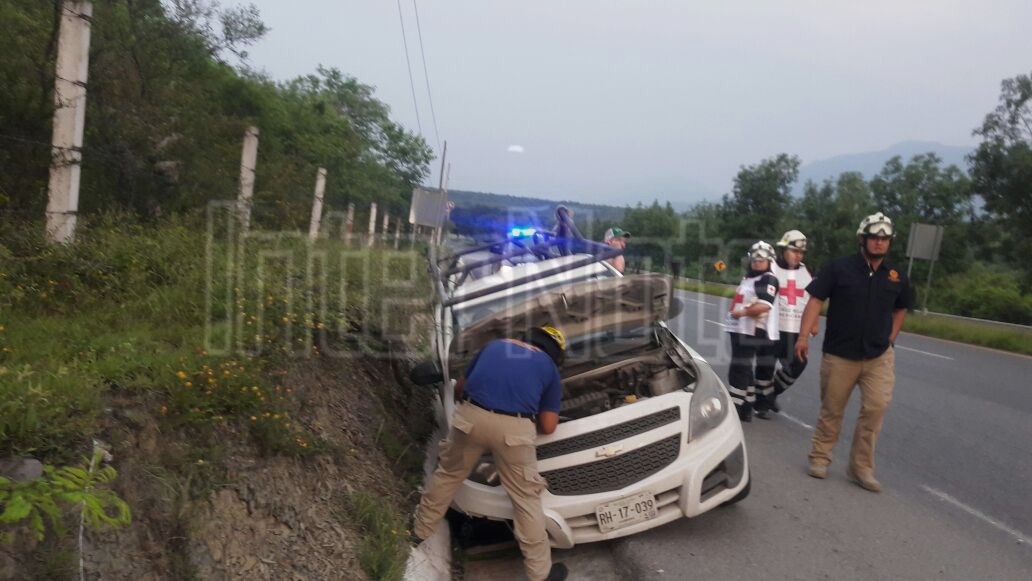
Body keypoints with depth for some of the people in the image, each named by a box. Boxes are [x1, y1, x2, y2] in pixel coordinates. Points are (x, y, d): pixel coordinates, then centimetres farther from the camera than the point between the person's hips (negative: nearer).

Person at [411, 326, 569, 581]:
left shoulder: (494, 345, 27)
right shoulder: (549, 368, 19)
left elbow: (459, 388, 29)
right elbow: (548, 426, 13)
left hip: (470, 417, 3)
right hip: (513, 428, -2)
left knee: (448, 474, 27)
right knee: (527, 498, 13)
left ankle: (421, 530, 45)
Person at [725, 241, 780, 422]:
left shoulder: (769, 280, -11)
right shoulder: (748, 278, 18)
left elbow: (764, 306, -24)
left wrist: (742, 312, -20)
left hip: (753, 331, -10)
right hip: (739, 329, 10)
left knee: (739, 368, -10)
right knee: (744, 369, 14)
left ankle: (735, 408, -6)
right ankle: (745, 408, 23)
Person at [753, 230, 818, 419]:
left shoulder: (805, 272, 14)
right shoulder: (771, 269, -5)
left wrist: (813, 323, 16)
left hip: (796, 329, 6)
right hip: (773, 327, -5)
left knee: (796, 366, 7)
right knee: (767, 366, 0)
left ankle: (771, 393, 27)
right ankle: (762, 404, 14)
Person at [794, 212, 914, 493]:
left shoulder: (896, 277, 5)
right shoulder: (839, 268, -6)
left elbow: (900, 309, 22)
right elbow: (816, 301, -9)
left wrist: (890, 338, 11)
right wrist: (804, 335, -17)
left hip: (879, 356, 3)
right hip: (839, 355, -2)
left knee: (876, 406, -9)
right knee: (831, 411, 7)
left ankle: (861, 467, 5)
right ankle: (820, 457, 24)